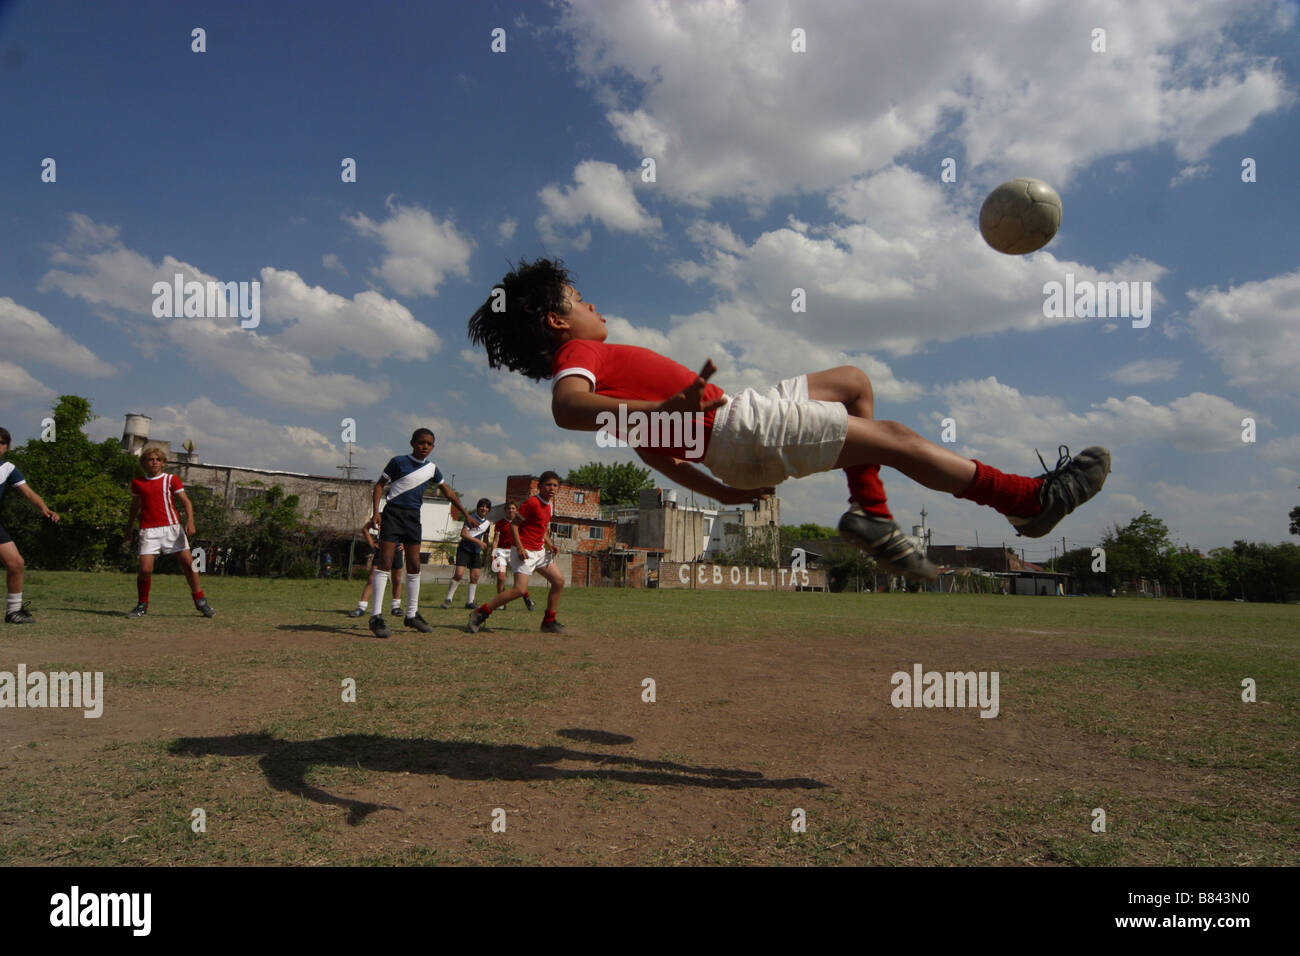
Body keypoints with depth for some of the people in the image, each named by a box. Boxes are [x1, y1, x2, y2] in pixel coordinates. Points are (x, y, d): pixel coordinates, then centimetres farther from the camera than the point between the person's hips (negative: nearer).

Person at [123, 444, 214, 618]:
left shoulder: (171, 479, 6)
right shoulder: (137, 483, 12)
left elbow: (186, 501, 1)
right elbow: (134, 507, 24)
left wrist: (190, 521, -16)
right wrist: (128, 532, 28)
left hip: (172, 527, -1)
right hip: (149, 530, 1)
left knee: (187, 563, -4)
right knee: (145, 569, -10)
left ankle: (200, 601, 7)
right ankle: (142, 605, 10)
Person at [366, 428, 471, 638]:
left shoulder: (431, 468, 10)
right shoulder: (398, 462, -3)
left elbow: (447, 490, 21)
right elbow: (380, 485, 1)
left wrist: (466, 514, 21)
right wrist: (376, 511, -11)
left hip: (413, 517, 5)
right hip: (393, 513, -5)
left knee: (414, 566, 7)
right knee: (385, 563, -10)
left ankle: (412, 614, 18)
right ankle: (376, 616, -10)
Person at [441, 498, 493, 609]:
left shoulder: (488, 523, 10)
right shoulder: (471, 518, -9)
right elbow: (463, 534, -17)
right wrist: (478, 541, -22)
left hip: (476, 552, 6)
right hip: (464, 549, -6)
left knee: (475, 576, 1)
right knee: (459, 573, -16)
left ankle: (470, 602, 10)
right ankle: (448, 599, -5)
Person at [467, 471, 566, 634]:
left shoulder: (548, 506, 13)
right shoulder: (532, 503, -14)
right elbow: (514, 525, -14)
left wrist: (550, 544, 7)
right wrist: (519, 547, -23)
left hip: (539, 552, 9)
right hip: (525, 552, -9)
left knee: (559, 581, 5)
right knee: (520, 589, -19)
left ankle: (548, 622, 14)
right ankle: (480, 614, -10)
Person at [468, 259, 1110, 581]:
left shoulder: (586, 365, 22)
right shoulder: (577, 362, -7)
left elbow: (646, 444, 24)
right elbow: (566, 408, -34)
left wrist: (720, 491, 23)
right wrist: (666, 408, -46)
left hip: (732, 426, 11)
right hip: (734, 426, -11)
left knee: (854, 382, 20)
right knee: (893, 438, -7)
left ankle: (870, 511, 8)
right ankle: (1028, 500, 4)